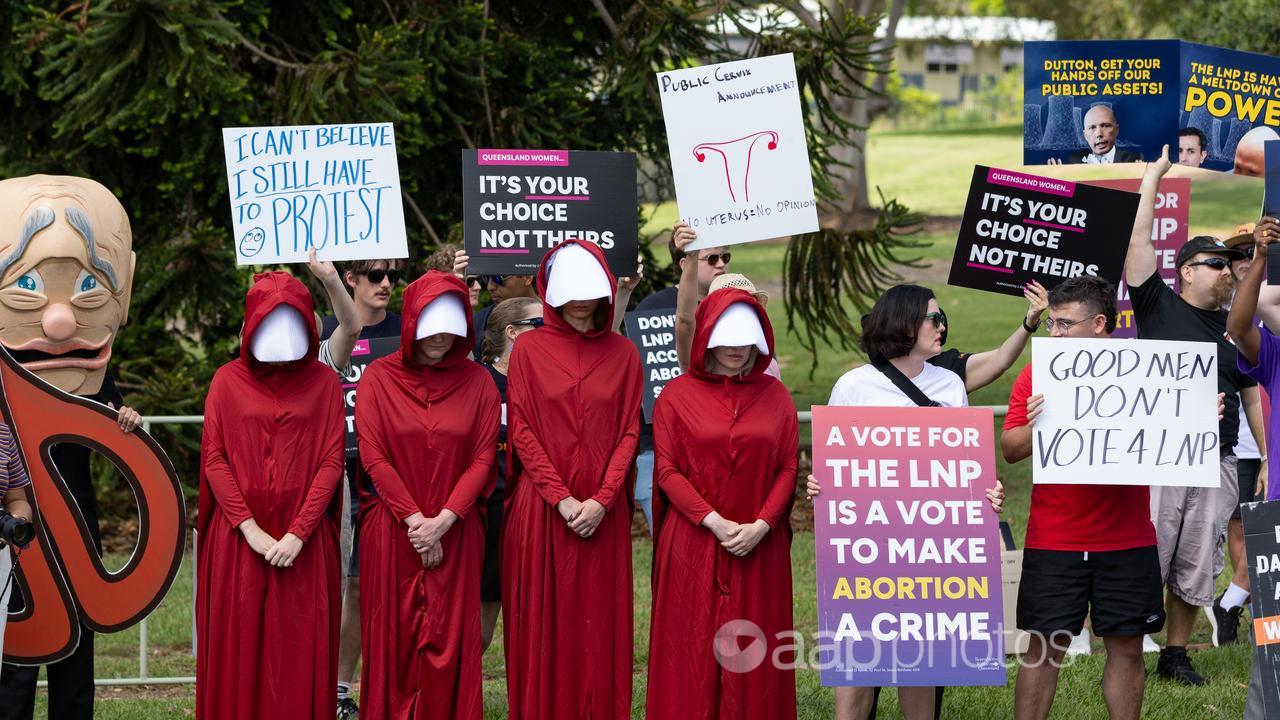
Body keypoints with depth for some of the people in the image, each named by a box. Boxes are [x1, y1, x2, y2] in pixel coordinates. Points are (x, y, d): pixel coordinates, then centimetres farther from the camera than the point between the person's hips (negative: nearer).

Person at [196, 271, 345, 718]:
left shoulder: (324, 383, 5)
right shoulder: (228, 381, 6)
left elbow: (332, 462, -1)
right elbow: (214, 461, 1)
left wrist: (297, 534, -12)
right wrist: (251, 530, -11)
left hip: (304, 542, 0)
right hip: (238, 540, 0)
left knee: (299, 656, 0)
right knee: (239, 653, 1)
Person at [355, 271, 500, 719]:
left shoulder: (477, 382, 4)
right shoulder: (379, 377, 1)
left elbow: (483, 459, 0)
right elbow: (373, 457, -4)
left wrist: (443, 521, -12)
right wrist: (414, 520, -12)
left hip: (456, 532, 1)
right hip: (391, 530, -1)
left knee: (450, 643, 0)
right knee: (395, 642, 0)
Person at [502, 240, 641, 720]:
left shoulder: (623, 354, 7)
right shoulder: (529, 349, 2)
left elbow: (629, 432, 3)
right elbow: (522, 432, -3)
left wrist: (602, 500, -11)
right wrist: (562, 500, -12)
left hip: (603, 513, 1)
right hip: (541, 510, -1)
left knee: (600, 625, 3)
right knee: (544, 623, -1)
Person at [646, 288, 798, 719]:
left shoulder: (775, 395, 7)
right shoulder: (677, 395, 2)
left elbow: (789, 468, 4)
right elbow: (667, 471, -3)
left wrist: (760, 526, -11)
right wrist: (713, 521, -14)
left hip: (759, 545, 2)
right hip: (693, 543, -1)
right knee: (694, 650, -1)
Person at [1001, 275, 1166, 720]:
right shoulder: (1037, 375, 3)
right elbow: (1010, 450, 0)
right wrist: (1036, 425, -20)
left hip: (1128, 540, 1)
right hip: (1053, 544, -1)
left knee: (1127, 649, 6)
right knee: (1043, 650, 1)